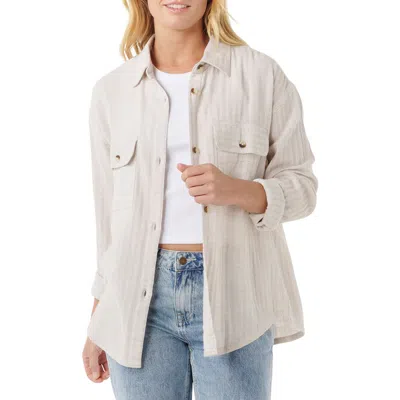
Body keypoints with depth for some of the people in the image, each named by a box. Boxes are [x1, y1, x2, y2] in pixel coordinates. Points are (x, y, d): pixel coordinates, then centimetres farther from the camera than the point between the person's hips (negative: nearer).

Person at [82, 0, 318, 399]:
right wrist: (96, 325, 12)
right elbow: (108, 214, 9)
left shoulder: (262, 74, -2)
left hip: (232, 296, -1)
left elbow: (301, 185, 1)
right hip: (141, 298, 2)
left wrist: (235, 189, -20)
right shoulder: (111, 90, 5)